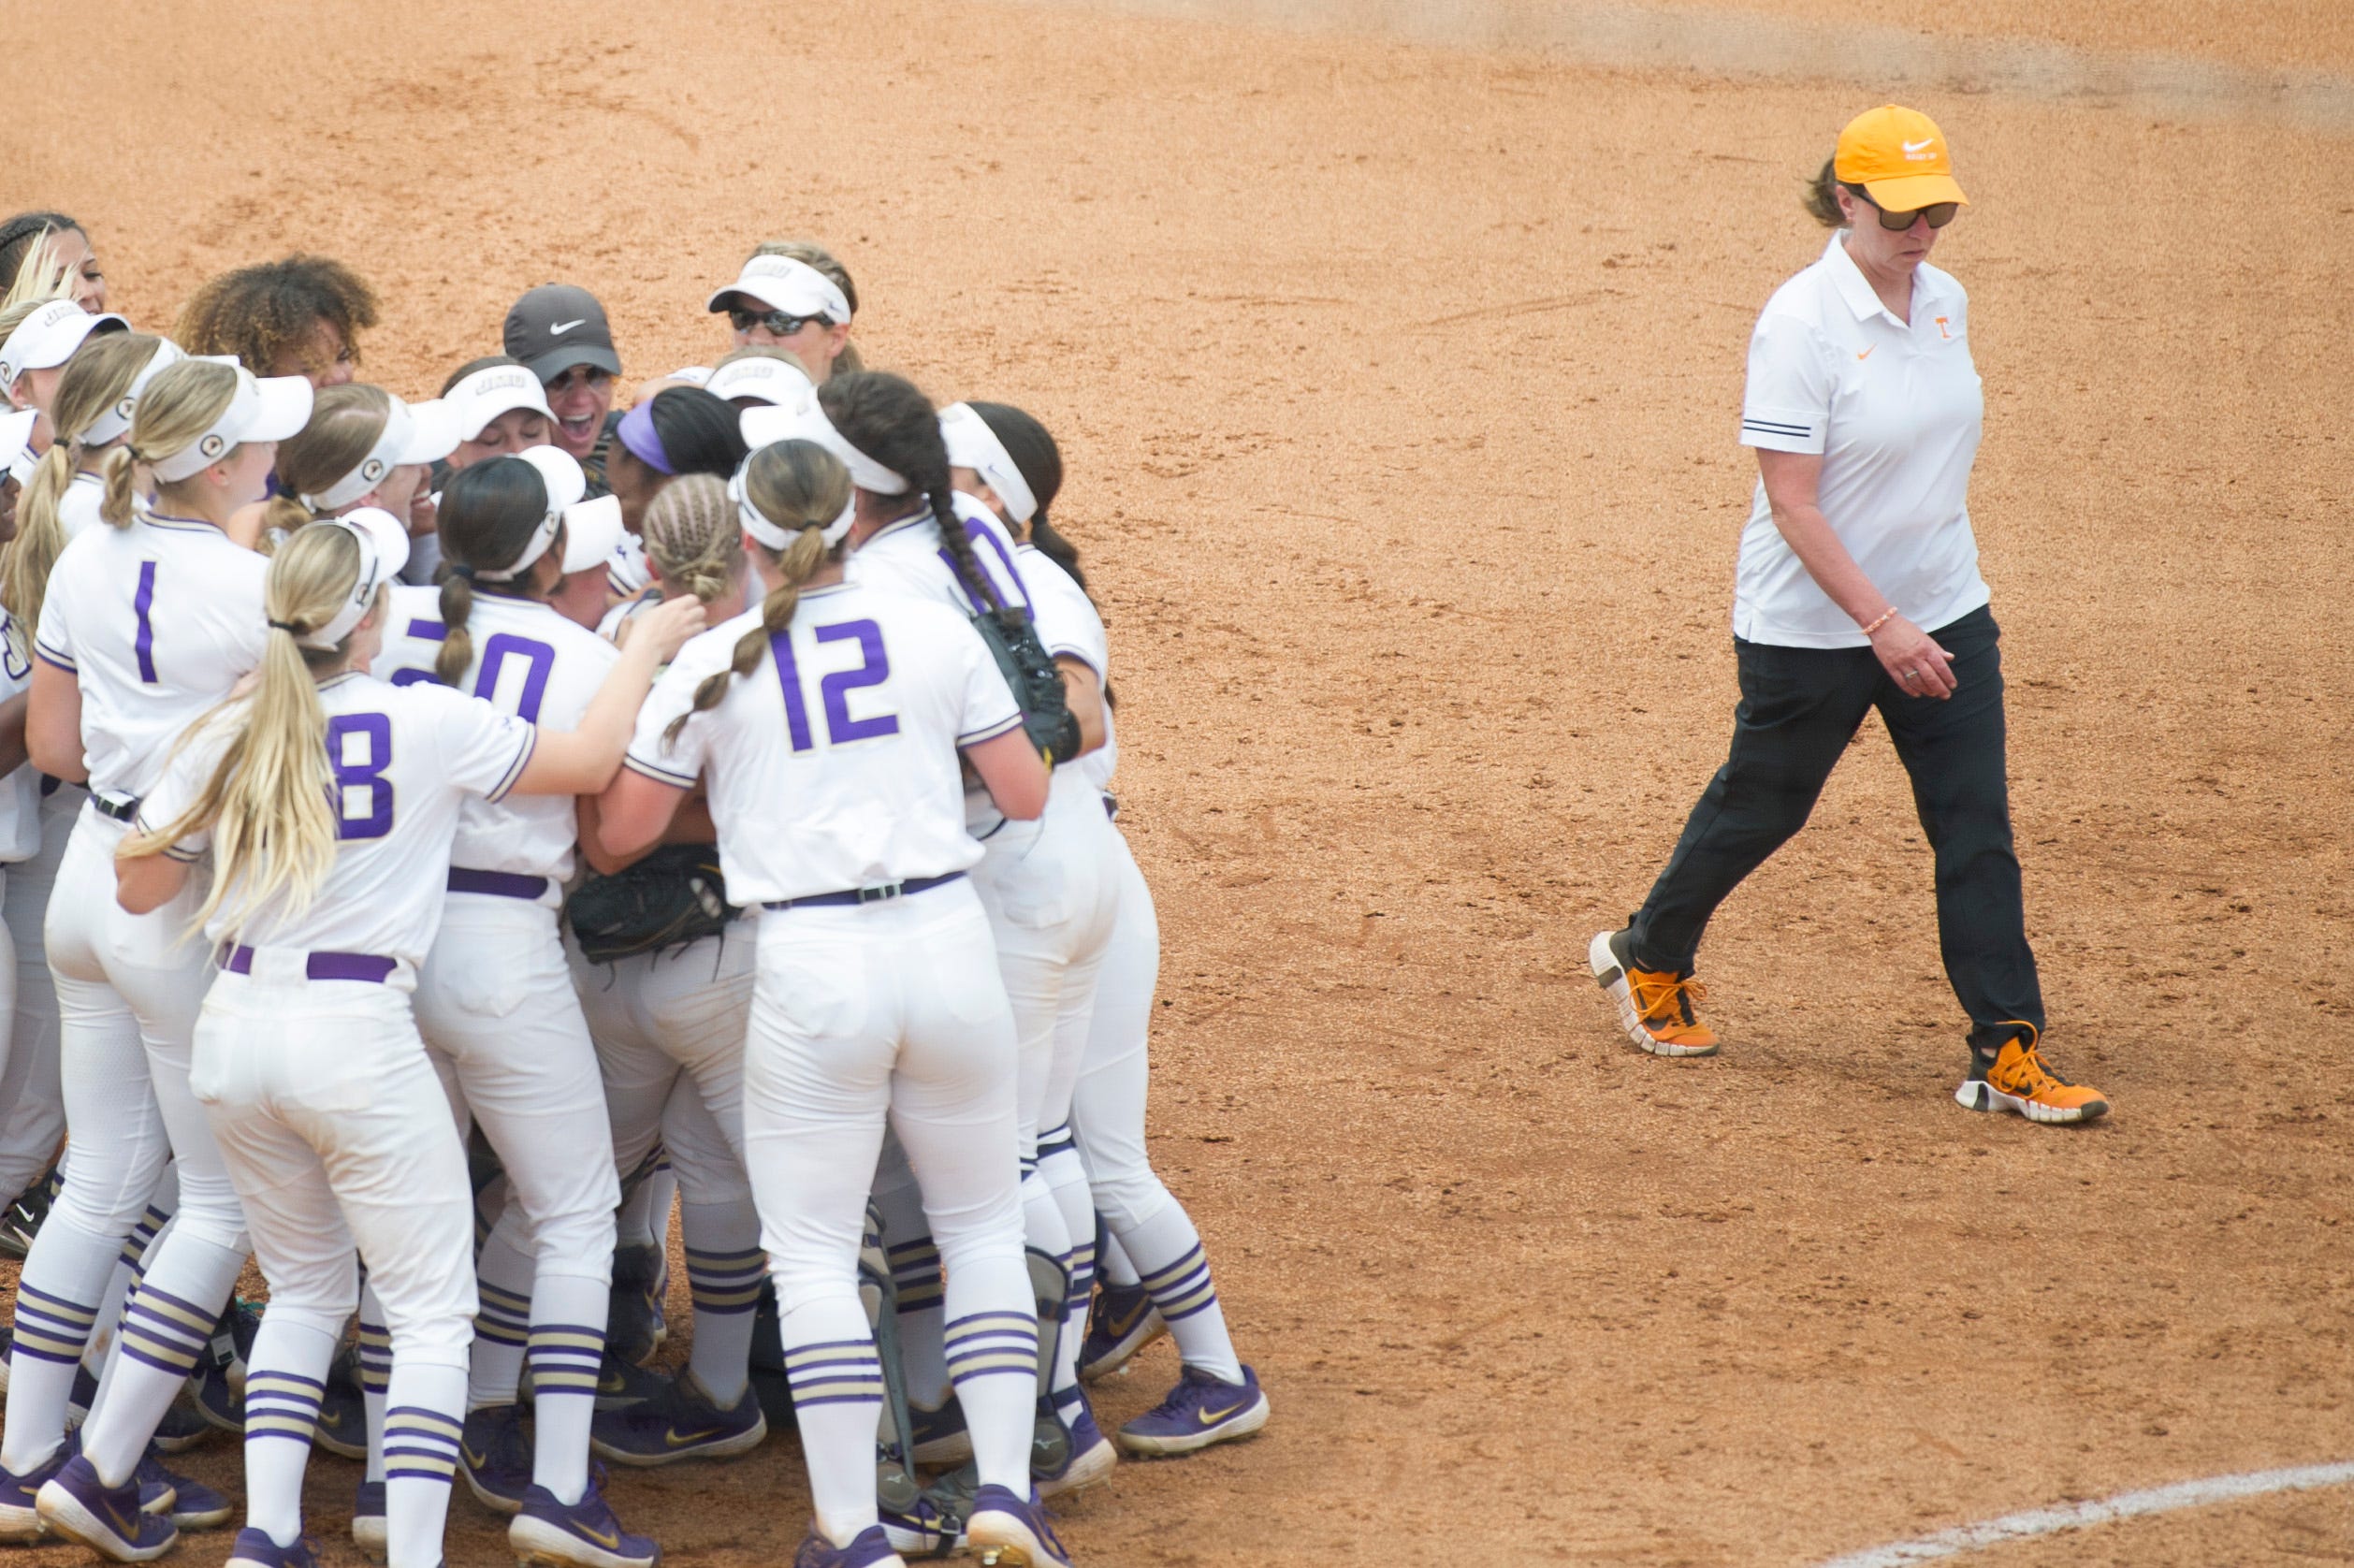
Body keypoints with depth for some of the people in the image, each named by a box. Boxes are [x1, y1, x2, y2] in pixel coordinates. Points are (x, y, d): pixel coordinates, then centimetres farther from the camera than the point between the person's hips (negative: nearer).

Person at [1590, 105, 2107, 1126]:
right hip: (1812, 624, -6)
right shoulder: (1800, 323, -19)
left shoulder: (1946, 301, 2)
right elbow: (1790, 502, -21)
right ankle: (1648, 958, 38)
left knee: (1978, 826, -1)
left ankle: (2008, 1056, 1)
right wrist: (1881, 625, -26)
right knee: (1762, 806, 12)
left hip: (1942, 616, 6)